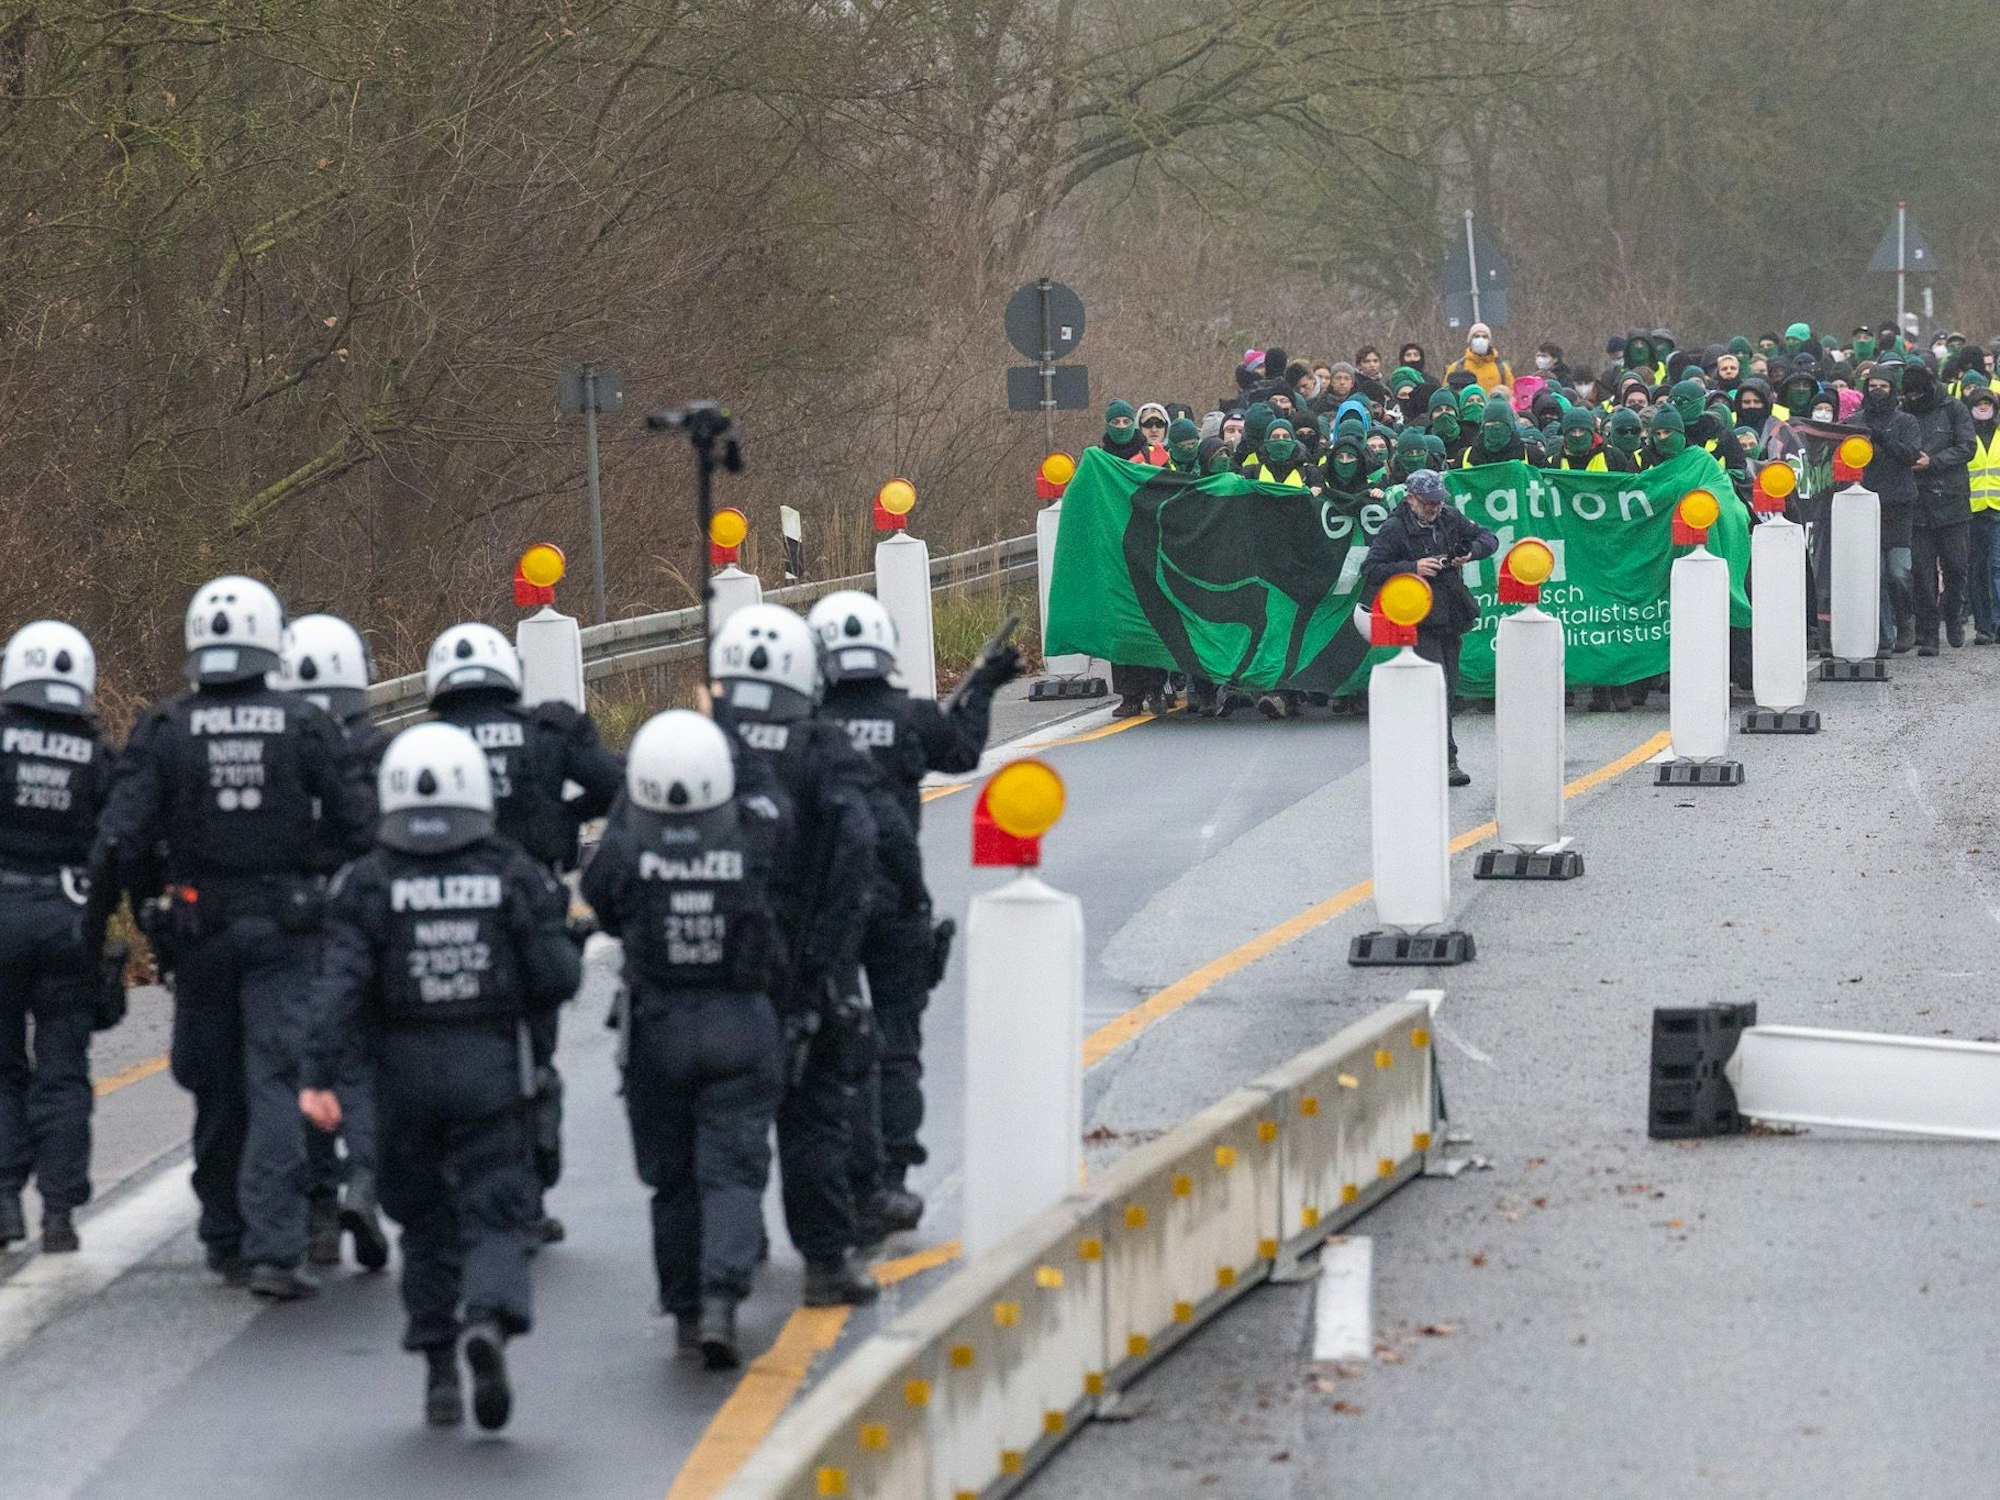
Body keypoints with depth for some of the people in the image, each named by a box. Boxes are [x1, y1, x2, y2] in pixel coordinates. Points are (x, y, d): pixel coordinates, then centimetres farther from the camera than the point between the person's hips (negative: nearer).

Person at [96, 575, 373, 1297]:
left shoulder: (164, 730, -5)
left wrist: (145, 898, 8)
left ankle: (226, 1239, 26)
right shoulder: (305, 725, -6)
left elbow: (121, 838, -10)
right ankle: (272, 1248, -17)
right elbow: (358, 825, -7)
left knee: (216, 1089, 16)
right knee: (276, 1082, -4)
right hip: (285, 927, -2)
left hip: (198, 929, 2)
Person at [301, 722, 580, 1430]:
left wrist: (318, 1076, -17)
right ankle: (489, 1319, -28)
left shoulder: (369, 884, -3)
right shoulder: (515, 876, -2)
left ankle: (439, 1372, 15)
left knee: (426, 1224, 15)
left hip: (404, 1073, 1)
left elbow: (340, 983, -13)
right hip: (489, 1068, -1)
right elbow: (558, 976, -4)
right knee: (496, 1213, 1)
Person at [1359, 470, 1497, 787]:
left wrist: (1470, 553, -6)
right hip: (1418, 621, -7)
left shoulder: (1450, 519, 8)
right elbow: (1370, 571, -13)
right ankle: (1446, 759, -18)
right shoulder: (1394, 529, -8)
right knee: (1436, 687, -16)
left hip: (1450, 619, 7)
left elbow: (1488, 539, 16)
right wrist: (1412, 568, -23)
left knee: (1447, 690, 10)